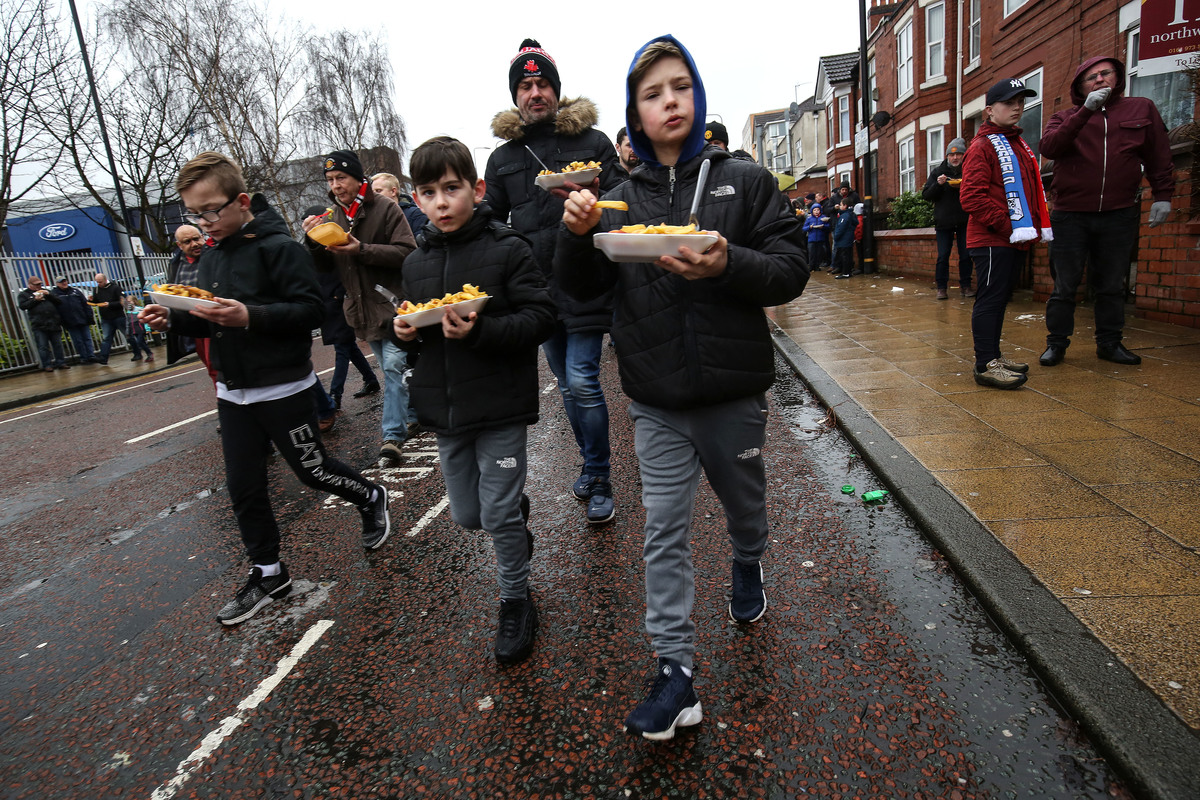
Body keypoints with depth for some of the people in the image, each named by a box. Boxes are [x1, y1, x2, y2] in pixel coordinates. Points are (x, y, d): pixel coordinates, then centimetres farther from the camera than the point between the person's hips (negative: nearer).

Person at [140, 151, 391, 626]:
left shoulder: (279, 247, -13)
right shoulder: (211, 258, 11)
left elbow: (310, 310, -20)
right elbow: (209, 323, 18)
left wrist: (250, 316, -31)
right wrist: (173, 319, -2)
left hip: (283, 388, -7)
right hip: (232, 393, 8)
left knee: (312, 470, 5)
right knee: (243, 487, 10)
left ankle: (371, 499, 34)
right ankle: (268, 573, 25)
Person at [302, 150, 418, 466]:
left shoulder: (385, 209, -8)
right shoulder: (332, 217, 10)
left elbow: (407, 252, -16)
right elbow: (325, 267, 10)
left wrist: (361, 250, -23)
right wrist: (312, 241, -9)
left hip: (393, 303, -6)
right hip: (362, 308, 6)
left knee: (394, 366, -11)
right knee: (392, 368, 15)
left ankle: (393, 435, -8)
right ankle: (414, 413, 31)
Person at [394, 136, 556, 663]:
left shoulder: (507, 249, -10)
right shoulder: (416, 264, 8)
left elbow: (541, 318, -14)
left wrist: (479, 330, -27)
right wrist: (405, 330, -3)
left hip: (500, 405, -6)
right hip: (444, 407, 6)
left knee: (500, 515, 1)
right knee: (466, 515, 16)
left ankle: (516, 602, 25)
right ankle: (517, 513, 50)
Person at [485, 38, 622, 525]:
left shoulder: (592, 142, 3)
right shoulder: (502, 158, 12)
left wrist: (593, 197, -19)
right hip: (536, 286, 4)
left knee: (582, 381, -10)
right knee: (568, 384, 12)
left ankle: (598, 481, 6)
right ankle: (592, 466, 29)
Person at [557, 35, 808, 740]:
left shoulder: (745, 180, -1)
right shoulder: (621, 200, 5)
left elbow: (792, 271, -7)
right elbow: (582, 289, 2)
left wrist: (729, 265, -27)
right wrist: (577, 234, -18)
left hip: (734, 390, 0)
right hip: (658, 403, 1)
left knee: (744, 503, 21)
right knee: (665, 533, 2)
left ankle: (749, 565, 55)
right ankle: (677, 673, 13)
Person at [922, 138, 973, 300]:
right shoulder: (938, 171, 5)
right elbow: (926, 195, 1)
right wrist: (938, 184, -17)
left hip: (965, 221, 1)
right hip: (943, 221, 0)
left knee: (966, 255, 3)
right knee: (943, 256, 0)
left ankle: (965, 286, 12)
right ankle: (941, 288, 6)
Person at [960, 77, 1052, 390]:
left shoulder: (1018, 145, 21)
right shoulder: (982, 146, -7)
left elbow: (1032, 191, 26)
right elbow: (971, 196, -17)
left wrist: (1034, 225, 12)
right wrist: (1005, 224, -19)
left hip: (1015, 240, 9)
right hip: (992, 241, -9)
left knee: (999, 299, 13)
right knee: (990, 299, -9)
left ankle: (993, 357, 21)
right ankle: (985, 365, -8)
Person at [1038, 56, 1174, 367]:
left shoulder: (1142, 109, 10)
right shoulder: (1066, 118, 6)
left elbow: (1159, 157, 12)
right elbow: (1049, 147, -15)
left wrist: (1162, 195, 7)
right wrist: (1086, 111, -20)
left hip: (1119, 216, 2)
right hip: (1070, 216, -2)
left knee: (1112, 285, 10)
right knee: (1064, 286, 1)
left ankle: (1110, 343, 21)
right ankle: (1057, 343, 11)